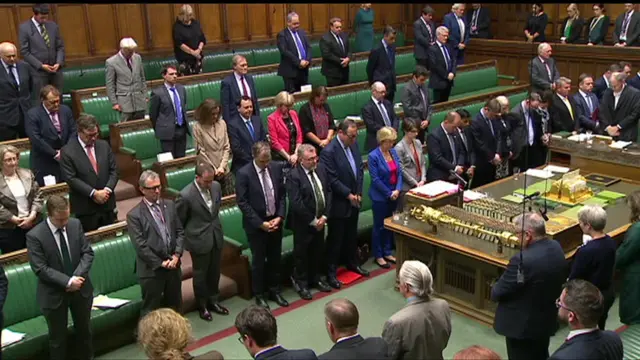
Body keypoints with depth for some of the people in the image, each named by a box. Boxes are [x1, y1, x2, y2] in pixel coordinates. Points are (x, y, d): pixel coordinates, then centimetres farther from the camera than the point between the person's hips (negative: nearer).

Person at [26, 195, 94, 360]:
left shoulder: (75, 224, -7)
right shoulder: (34, 235, -19)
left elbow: (88, 253, -5)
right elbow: (40, 269, -20)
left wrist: (77, 277, -19)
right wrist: (67, 281, -25)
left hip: (81, 288, 4)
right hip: (54, 294, -4)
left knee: (84, 329, 23)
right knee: (58, 337, 12)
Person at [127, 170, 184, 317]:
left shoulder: (170, 205, 5)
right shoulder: (134, 215, -11)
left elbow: (180, 232, 6)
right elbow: (140, 246, -14)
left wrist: (177, 255, -8)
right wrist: (161, 262, -14)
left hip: (173, 265, 5)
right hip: (151, 269, -5)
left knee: (175, 305, 19)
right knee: (150, 310, 8)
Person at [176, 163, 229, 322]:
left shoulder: (216, 186, -7)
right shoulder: (186, 195, -24)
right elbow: (178, 221, -9)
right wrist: (186, 239, 0)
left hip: (216, 236, 5)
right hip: (199, 240, -5)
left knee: (214, 272, 20)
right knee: (200, 274, 13)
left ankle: (213, 301, 40)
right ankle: (202, 306, 32)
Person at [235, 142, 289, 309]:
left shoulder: (276, 168, -2)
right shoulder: (243, 173, -17)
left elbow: (282, 195, 5)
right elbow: (242, 202, -16)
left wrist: (280, 216, -8)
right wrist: (260, 223, -17)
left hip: (275, 221, 4)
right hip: (256, 224, -4)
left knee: (275, 258, 15)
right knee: (259, 261, 9)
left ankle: (274, 290, 32)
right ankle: (259, 295, 25)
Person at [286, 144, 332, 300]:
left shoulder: (321, 169, 0)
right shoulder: (294, 176, -20)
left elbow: (328, 192, 3)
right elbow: (296, 204, -23)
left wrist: (324, 216, -6)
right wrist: (313, 221, -16)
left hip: (320, 221, 6)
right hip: (303, 223, -6)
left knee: (318, 251, 19)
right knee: (301, 254, 10)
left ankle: (315, 279, 39)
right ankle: (301, 283, 28)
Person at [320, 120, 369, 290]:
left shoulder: (353, 144, 2)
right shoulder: (328, 152, -21)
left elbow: (360, 169, 8)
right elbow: (332, 180, -22)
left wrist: (358, 193, 0)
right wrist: (349, 195, -16)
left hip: (354, 201, 7)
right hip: (338, 204, -7)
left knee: (352, 235, 21)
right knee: (335, 239, 5)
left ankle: (352, 263, 39)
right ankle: (331, 272, 16)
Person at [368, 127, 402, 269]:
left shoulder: (393, 152, 3)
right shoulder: (373, 156, -16)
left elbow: (399, 172, 4)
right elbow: (375, 179, -17)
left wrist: (397, 190, -10)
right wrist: (389, 193, -14)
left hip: (394, 195, 6)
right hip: (380, 197, -6)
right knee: (379, 226, 5)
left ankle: (387, 252, 29)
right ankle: (378, 256, 17)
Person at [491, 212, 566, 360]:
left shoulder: (523, 260, -33)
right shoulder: (556, 248, -6)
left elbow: (497, 293, -22)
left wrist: (494, 289, 1)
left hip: (522, 326, -7)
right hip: (546, 321, 8)